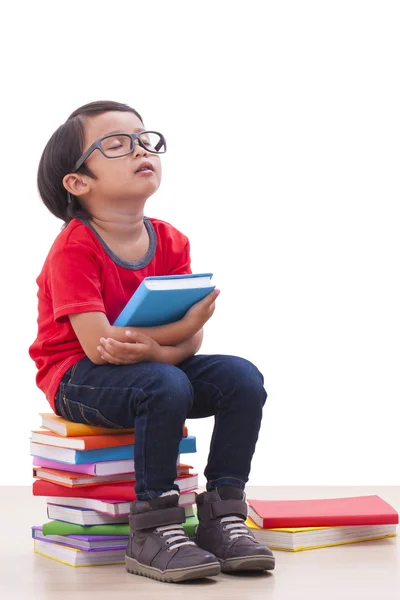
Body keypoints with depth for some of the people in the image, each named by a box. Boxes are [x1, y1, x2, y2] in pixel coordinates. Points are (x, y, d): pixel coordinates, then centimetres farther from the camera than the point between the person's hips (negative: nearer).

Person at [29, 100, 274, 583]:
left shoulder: (171, 243, 1)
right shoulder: (74, 249, -17)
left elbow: (190, 342, -6)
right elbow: (96, 344, -26)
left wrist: (155, 350, -30)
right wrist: (182, 329, -28)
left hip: (156, 363, 7)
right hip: (76, 378, -6)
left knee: (242, 377, -15)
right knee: (166, 387, -35)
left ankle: (222, 516, -7)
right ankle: (154, 533, -24)